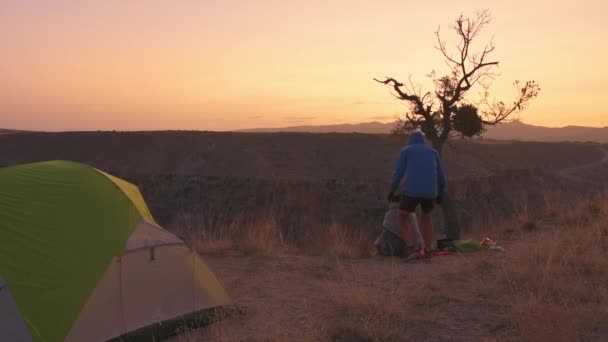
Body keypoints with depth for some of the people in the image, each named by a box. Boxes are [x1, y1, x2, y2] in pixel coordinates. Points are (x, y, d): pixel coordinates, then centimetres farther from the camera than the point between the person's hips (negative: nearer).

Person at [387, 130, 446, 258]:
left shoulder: (405, 150, 11)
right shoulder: (433, 152, 21)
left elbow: (398, 173, 3)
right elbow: (441, 177, 20)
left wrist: (392, 190, 17)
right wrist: (440, 194, 36)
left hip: (412, 191, -4)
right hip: (430, 192, 4)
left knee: (402, 218, 16)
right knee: (426, 217, 29)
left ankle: (410, 248, -1)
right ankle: (427, 251, 28)